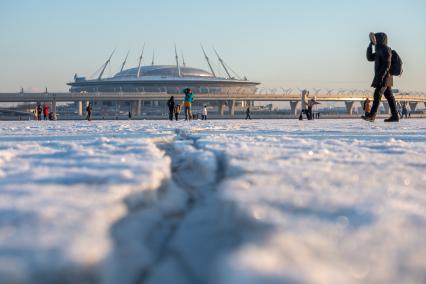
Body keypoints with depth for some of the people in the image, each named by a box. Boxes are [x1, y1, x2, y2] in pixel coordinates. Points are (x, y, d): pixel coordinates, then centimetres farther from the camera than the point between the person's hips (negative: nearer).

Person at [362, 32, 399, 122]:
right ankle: (395, 116, 8)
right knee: (389, 97, 8)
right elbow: (370, 58, 21)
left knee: (377, 95, -16)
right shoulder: (380, 51, 19)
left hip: (384, 77, -10)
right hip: (382, 78, 10)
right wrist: (371, 44, 16)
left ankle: (371, 116, -22)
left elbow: (387, 65, -20)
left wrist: (380, 77, -27)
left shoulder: (386, 49, -12)